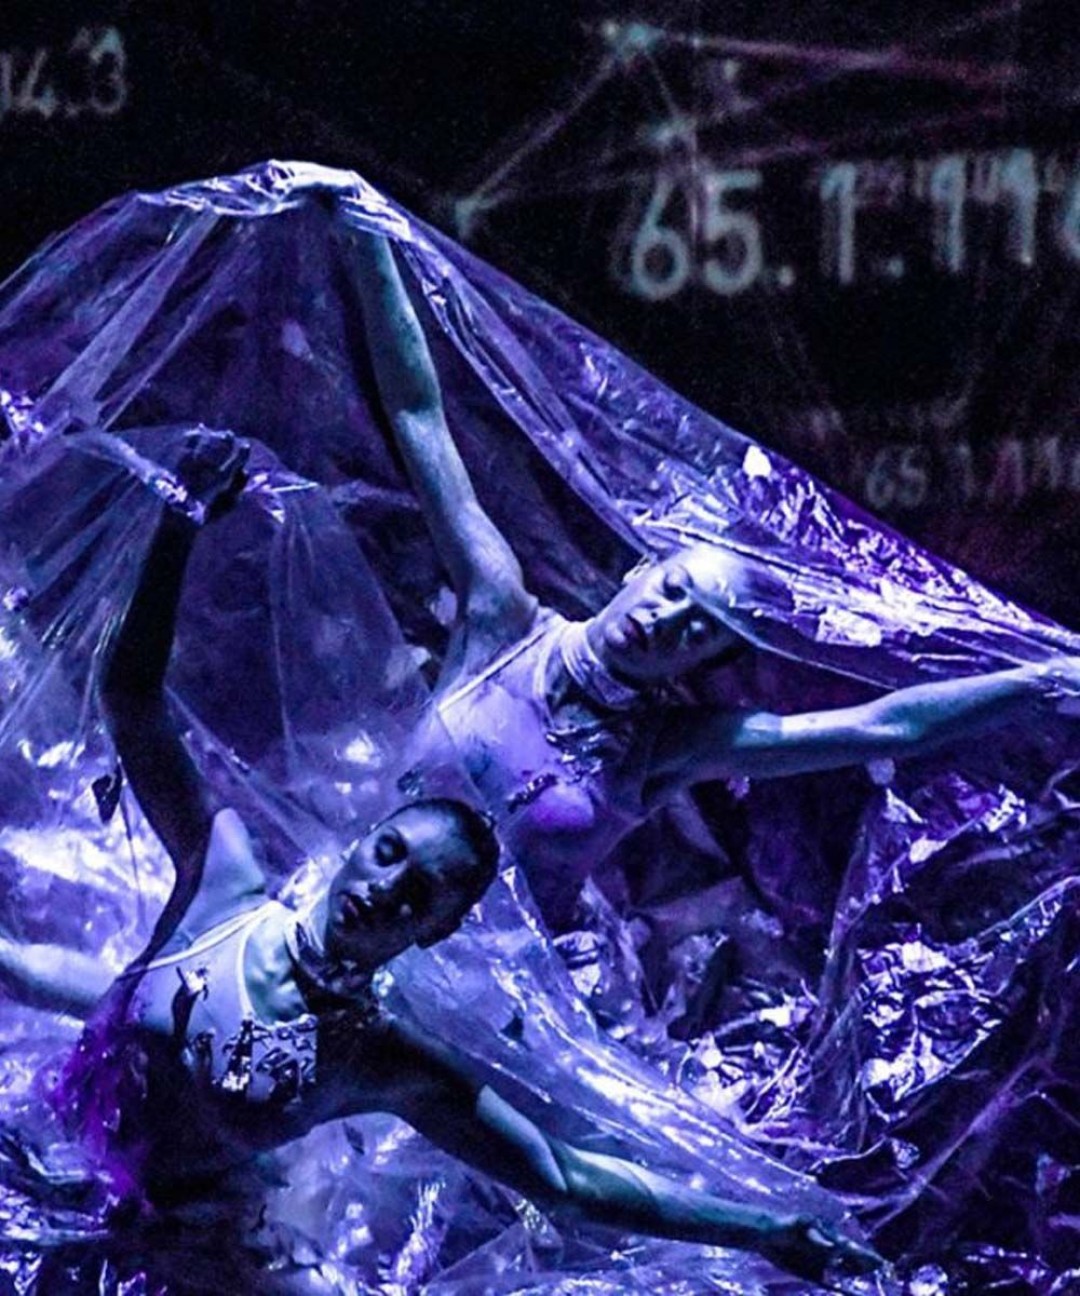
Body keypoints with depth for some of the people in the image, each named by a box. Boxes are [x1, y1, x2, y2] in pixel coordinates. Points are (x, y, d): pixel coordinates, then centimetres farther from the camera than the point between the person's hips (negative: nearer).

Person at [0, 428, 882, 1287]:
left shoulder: (394, 1071, -31)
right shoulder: (223, 875, -27)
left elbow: (571, 1180, -28)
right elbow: (132, 701, -30)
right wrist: (179, 530, -46)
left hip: (154, 1218, -3)